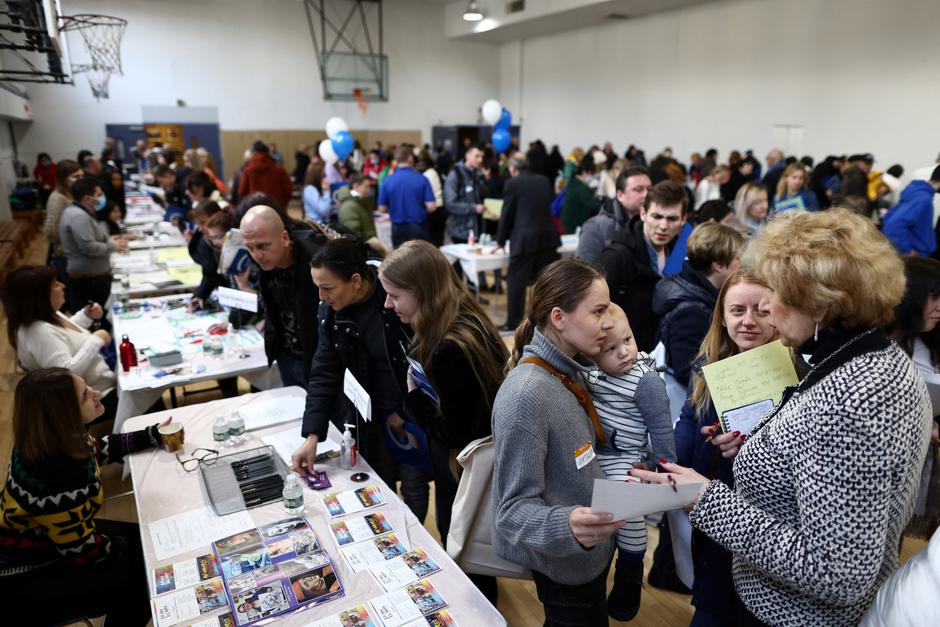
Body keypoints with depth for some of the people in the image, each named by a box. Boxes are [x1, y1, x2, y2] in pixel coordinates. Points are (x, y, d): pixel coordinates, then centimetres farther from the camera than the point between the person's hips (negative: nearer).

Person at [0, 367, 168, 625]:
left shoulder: (56, 438, -13)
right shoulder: (58, 479, -40)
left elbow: (97, 449, 11)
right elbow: (83, 550, -26)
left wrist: (153, 436, 9)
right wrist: (118, 547, -6)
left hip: (48, 535, 9)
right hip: (30, 574, -9)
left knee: (143, 539, 13)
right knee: (144, 579, -7)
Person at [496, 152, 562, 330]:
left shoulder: (513, 183, -5)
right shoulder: (544, 181, 12)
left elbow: (507, 214, -2)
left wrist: (501, 241, 11)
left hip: (524, 239, -5)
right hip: (548, 236, 6)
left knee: (516, 282, 3)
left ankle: (513, 322, 7)